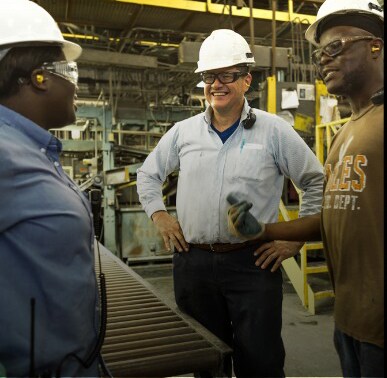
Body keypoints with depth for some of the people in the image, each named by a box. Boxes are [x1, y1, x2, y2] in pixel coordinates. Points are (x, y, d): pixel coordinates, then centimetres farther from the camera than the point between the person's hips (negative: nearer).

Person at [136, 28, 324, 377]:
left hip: (253, 263, -2)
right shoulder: (183, 131, 5)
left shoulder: (274, 131, -3)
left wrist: (297, 238, -1)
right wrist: (159, 215, 7)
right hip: (192, 263, 3)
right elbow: (148, 174, 19)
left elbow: (316, 182, 3)